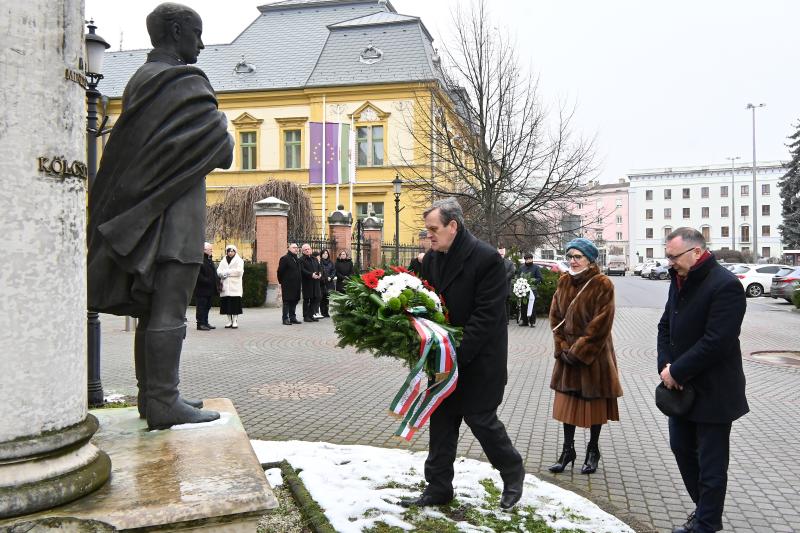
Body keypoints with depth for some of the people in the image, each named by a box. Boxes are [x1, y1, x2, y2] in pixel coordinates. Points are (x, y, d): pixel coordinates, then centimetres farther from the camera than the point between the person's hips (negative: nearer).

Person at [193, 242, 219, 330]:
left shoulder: (209, 259, 19)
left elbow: (213, 272, 24)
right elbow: (197, 274, -20)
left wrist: (217, 280, 9)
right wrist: (206, 281, -23)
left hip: (209, 289, 9)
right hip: (202, 288, -9)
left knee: (207, 306, 13)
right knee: (201, 306, -4)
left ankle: (205, 323, 20)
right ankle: (200, 324, 0)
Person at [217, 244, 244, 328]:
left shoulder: (239, 260, 5)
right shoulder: (223, 261, 19)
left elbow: (239, 271, -10)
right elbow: (219, 271, 8)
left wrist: (227, 272, -6)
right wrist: (224, 273, -14)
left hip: (235, 286, -4)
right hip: (225, 286, 4)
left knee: (235, 304, -8)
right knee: (226, 304, 3)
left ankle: (235, 321, -6)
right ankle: (229, 321, 11)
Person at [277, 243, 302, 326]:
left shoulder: (297, 259, 17)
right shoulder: (285, 259, -8)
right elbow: (280, 272, -9)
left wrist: (298, 281, 15)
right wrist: (281, 282, -8)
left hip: (296, 285, 8)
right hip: (287, 285, -8)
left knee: (294, 301, 11)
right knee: (287, 301, -3)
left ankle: (292, 318, 19)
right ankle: (285, 319, 1)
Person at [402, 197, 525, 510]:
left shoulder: (486, 259, -18)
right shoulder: (432, 258, 4)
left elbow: (486, 317, -21)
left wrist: (456, 356, -24)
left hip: (478, 361, -6)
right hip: (444, 357, 7)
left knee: (480, 418, 2)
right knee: (441, 420, 11)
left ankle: (513, 473, 29)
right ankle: (438, 488, 25)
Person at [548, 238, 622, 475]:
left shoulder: (602, 284, -13)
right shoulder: (564, 282, 4)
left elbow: (601, 324, -17)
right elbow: (555, 316, 5)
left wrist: (578, 351, -17)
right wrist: (562, 347, -5)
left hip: (594, 355, -4)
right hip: (567, 355, 4)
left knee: (594, 402, 8)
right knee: (567, 402, 8)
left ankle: (593, 450, 25)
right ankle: (568, 450, 20)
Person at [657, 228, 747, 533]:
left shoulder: (725, 285, -20)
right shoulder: (680, 280, 8)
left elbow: (716, 342, -25)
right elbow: (666, 325, 11)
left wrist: (677, 372, -18)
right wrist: (665, 365, -4)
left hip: (712, 392, -9)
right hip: (680, 387, 9)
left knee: (710, 464, 3)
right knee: (682, 450, 18)